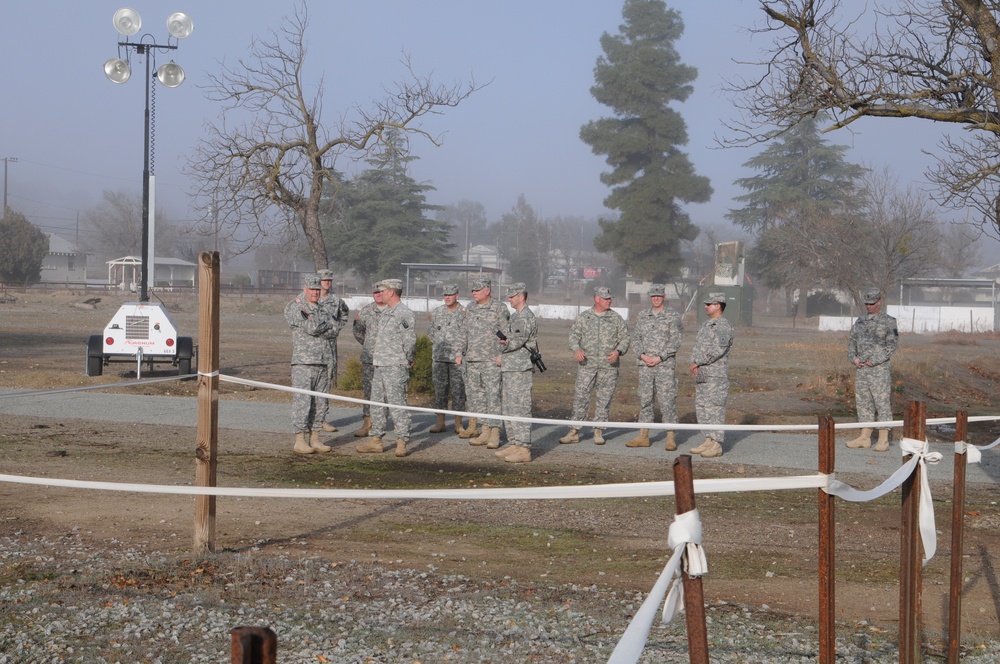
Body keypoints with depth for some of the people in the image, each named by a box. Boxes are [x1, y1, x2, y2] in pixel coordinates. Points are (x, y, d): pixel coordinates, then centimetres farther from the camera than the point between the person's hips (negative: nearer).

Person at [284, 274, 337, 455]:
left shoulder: (324, 310, 17)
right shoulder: (294, 309, -5)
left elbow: (334, 326, 2)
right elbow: (311, 329, -17)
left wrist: (316, 324, -7)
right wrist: (325, 324, -1)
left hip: (323, 363, 7)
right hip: (303, 363, -7)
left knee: (320, 403, 8)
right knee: (302, 401, -7)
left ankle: (314, 439, 14)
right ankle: (300, 441, -4)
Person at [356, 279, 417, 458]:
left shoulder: (405, 314, -14)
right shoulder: (386, 312, 16)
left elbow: (410, 342, -16)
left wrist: (408, 360, -6)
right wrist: (375, 354, 16)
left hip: (395, 367, -10)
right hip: (379, 365, 10)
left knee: (397, 404, -8)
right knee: (377, 403, 13)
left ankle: (402, 442, -5)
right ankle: (376, 440, 19)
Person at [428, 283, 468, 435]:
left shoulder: (465, 313, -1)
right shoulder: (436, 312, 10)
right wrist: (438, 345, 12)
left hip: (458, 358, -3)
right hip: (439, 357, 3)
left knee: (458, 390, 0)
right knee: (439, 389, 5)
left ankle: (458, 424, 5)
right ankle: (440, 422, 11)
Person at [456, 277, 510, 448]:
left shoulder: (499, 309, -5)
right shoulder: (470, 307, 12)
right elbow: (465, 332, 19)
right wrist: (460, 352, 13)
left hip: (491, 361, -7)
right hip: (471, 360, 7)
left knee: (493, 396, -6)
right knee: (474, 395, 7)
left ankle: (495, 434, -4)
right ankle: (485, 432, 12)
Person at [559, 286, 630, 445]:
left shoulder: (616, 318, 7)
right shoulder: (583, 317, 7)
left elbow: (624, 338, 6)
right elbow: (573, 335, 6)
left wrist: (618, 351, -12)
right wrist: (576, 349, -13)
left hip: (609, 366, 0)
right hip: (586, 365, 0)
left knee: (604, 399, 3)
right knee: (580, 396, -3)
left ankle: (598, 432, 12)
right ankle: (574, 432, 1)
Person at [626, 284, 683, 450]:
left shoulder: (673, 316, -2)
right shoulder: (643, 315, 11)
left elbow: (675, 342, -7)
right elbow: (635, 338, 10)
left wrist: (659, 358, -13)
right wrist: (643, 355, -6)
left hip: (665, 365, -4)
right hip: (645, 365, 4)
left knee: (667, 400, -5)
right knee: (644, 399, 7)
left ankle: (671, 437, -2)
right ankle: (643, 436, 14)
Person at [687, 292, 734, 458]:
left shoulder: (723, 325, -11)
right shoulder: (706, 325, 19)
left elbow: (719, 349, -22)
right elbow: (697, 347, 19)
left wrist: (698, 362, -17)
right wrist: (694, 363, 0)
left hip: (716, 375, -10)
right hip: (701, 374, 10)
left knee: (714, 409, -9)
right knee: (701, 408, 10)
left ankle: (717, 445, -8)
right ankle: (708, 441, 15)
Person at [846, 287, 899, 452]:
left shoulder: (888, 322, -3)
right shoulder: (860, 321, 14)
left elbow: (891, 345, -9)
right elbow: (852, 341, 18)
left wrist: (874, 360, -15)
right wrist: (854, 358, 1)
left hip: (879, 369, -6)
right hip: (861, 369, 6)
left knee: (882, 402, -6)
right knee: (863, 402, 8)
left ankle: (883, 440, -4)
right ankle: (864, 437, 14)